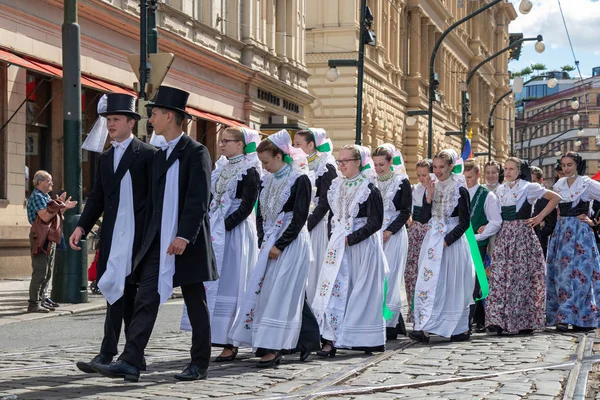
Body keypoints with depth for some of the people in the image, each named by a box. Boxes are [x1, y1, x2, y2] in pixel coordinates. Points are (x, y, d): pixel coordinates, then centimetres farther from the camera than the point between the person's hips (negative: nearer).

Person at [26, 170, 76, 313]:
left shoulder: (46, 196, 19)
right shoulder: (37, 196, -12)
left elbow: (53, 215, 25)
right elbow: (45, 217, -24)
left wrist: (64, 207, 12)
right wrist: (60, 206, -16)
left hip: (50, 238, 10)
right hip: (40, 237, -10)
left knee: (48, 273, 14)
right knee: (39, 272, -11)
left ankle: (43, 299, 21)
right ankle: (34, 303, -10)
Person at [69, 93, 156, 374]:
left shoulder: (148, 155, -3)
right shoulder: (104, 158, 17)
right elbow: (96, 198, 17)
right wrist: (81, 227, 5)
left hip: (137, 235, -6)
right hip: (111, 236, 6)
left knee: (120, 290, -11)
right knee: (127, 293, 9)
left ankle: (107, 353, -10)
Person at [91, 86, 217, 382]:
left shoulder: (195, 152, -8)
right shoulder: (158, 154, 15)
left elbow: (199, 199, -16)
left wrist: (184, 236, -24)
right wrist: (147, 239, 13)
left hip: (187, 243, -6)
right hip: (158, 243, 6)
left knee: (195, 304, 5)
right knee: (146, 300, -4)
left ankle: (200, 364, 15)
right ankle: (130, 363, -9)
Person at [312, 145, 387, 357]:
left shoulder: (369, 188, -7)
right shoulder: (337, 186, 12)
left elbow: (375, 223, -11)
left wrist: (351, 239, -15)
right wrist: (335, 238, 9)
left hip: (362, 246, -5)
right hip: (339, 247, 6)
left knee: (361, 292, -1)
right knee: (333, 290, -4)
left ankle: (366, 340, 10)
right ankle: (331, 341, -5)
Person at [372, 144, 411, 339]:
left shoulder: (402, 182, -1)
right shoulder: (372, 182, 11)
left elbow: (406, 211, -4)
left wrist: (389, 231, -13)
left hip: (394, 235, -4)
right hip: (374, 234, 4)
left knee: (390, 278, -7)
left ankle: (390, 325, -3)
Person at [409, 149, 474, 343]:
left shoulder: (459, 190, -5)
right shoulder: (431, 188, 10)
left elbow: (465, 222, -6)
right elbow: (424, 219, 8)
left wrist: (448, 240, -14)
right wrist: (429, 199, -7)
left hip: (453, 242, -5)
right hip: (433, 241, 5)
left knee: (453, 285, -2)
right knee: (428, 282, -3)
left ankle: (461, 329, 5)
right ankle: (424, 328, -4)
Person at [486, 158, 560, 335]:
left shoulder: (528, 187, -1)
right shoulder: (500, 190, 13)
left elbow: (555, 197, 1)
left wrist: (540, 216, -3)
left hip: (522, 235, -4)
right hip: (503, 236, 4)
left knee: (522, 276, -3)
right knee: (499, 275, -6)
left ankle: (526, 322, 6)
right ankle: (498, 320, -7)